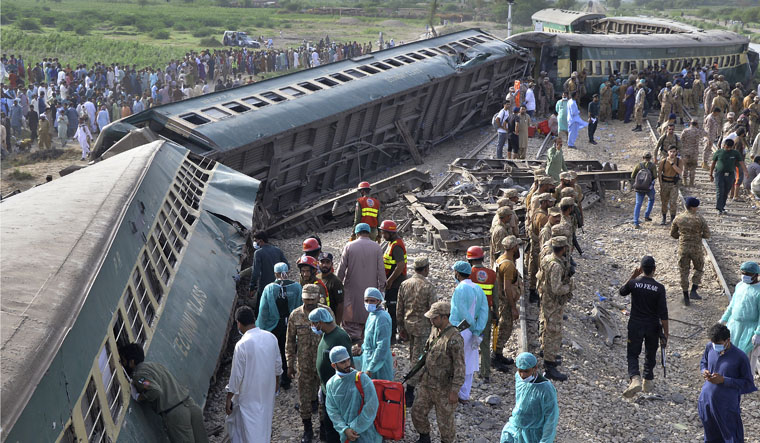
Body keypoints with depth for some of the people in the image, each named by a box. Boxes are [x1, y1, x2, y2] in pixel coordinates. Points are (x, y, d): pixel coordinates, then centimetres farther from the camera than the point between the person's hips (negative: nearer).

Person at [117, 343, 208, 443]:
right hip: (192, 405, 8)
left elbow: (156, 391, -21)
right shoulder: (156, 365, 19)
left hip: (174, 414, -8)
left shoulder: (138, 375, -6)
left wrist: (138, 397, -5)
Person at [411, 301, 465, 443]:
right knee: (417, 411, 17)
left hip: (444, 388, -8)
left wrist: (455, 391, -21)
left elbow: (460, 367, -22)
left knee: (445, 419, 7)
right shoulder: (435, 332, 3)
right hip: (427, 384, 8)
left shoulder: (454, 339, -24)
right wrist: (423, 376, 21)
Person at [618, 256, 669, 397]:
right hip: (653, 327, 1)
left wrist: (633, 276, 11)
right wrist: (665, 331, -2)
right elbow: (663, 313, -11)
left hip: (635, 325, 0)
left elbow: (622, 292, 13)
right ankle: (648, 381, 30)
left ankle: (635, 378, -17)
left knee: (632, 354, 7)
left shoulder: (634, 283, -11)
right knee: (651, 354, 20)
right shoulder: (659, 288, -12)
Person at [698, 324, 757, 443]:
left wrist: (723, 380, -22)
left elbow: (748, 383, -12)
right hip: (706, 400, 5)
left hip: (726, 405, -5)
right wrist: (704, 371, -8)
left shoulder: (740, 357, -19)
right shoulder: (709, 347, -5)